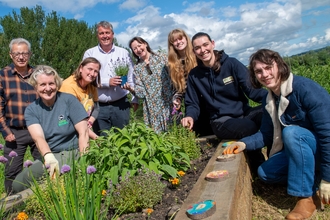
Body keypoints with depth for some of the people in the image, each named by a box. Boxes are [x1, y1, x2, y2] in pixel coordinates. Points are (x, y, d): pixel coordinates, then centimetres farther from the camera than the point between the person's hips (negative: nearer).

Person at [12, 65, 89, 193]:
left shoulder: (68, 100, -5)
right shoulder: (31, 110, 2)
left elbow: (83, 132, -9)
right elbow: (38, 137, -16)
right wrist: (49, 157, -37)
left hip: (74, 153, -3)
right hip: (50, 157, 3)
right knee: (18, 184, -16)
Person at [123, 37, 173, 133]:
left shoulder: (161, 57, 5)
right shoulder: (137, 68, 10)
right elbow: (142, 92, 3)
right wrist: (131, 89, -16)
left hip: (170, 102, -1)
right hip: (152, 108, 1)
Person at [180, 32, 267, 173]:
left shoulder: (232, 64, 0)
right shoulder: (194, 75, 5)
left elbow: (252, 89, -6)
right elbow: (192, 104, 9)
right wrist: (190, 116, -15)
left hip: (244, 112, 2)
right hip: (222, 121, -1)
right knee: (254, 128, -33)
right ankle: (258, 167, -2)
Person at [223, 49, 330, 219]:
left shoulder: (305, 89, -25)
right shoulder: (268, 100, 0)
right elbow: (266, 134, 3)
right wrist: (244, 143, -17)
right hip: (301, 150, 7)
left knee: (291, 132, -33)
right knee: (264, 173, -3)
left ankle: (307, 198, -20)